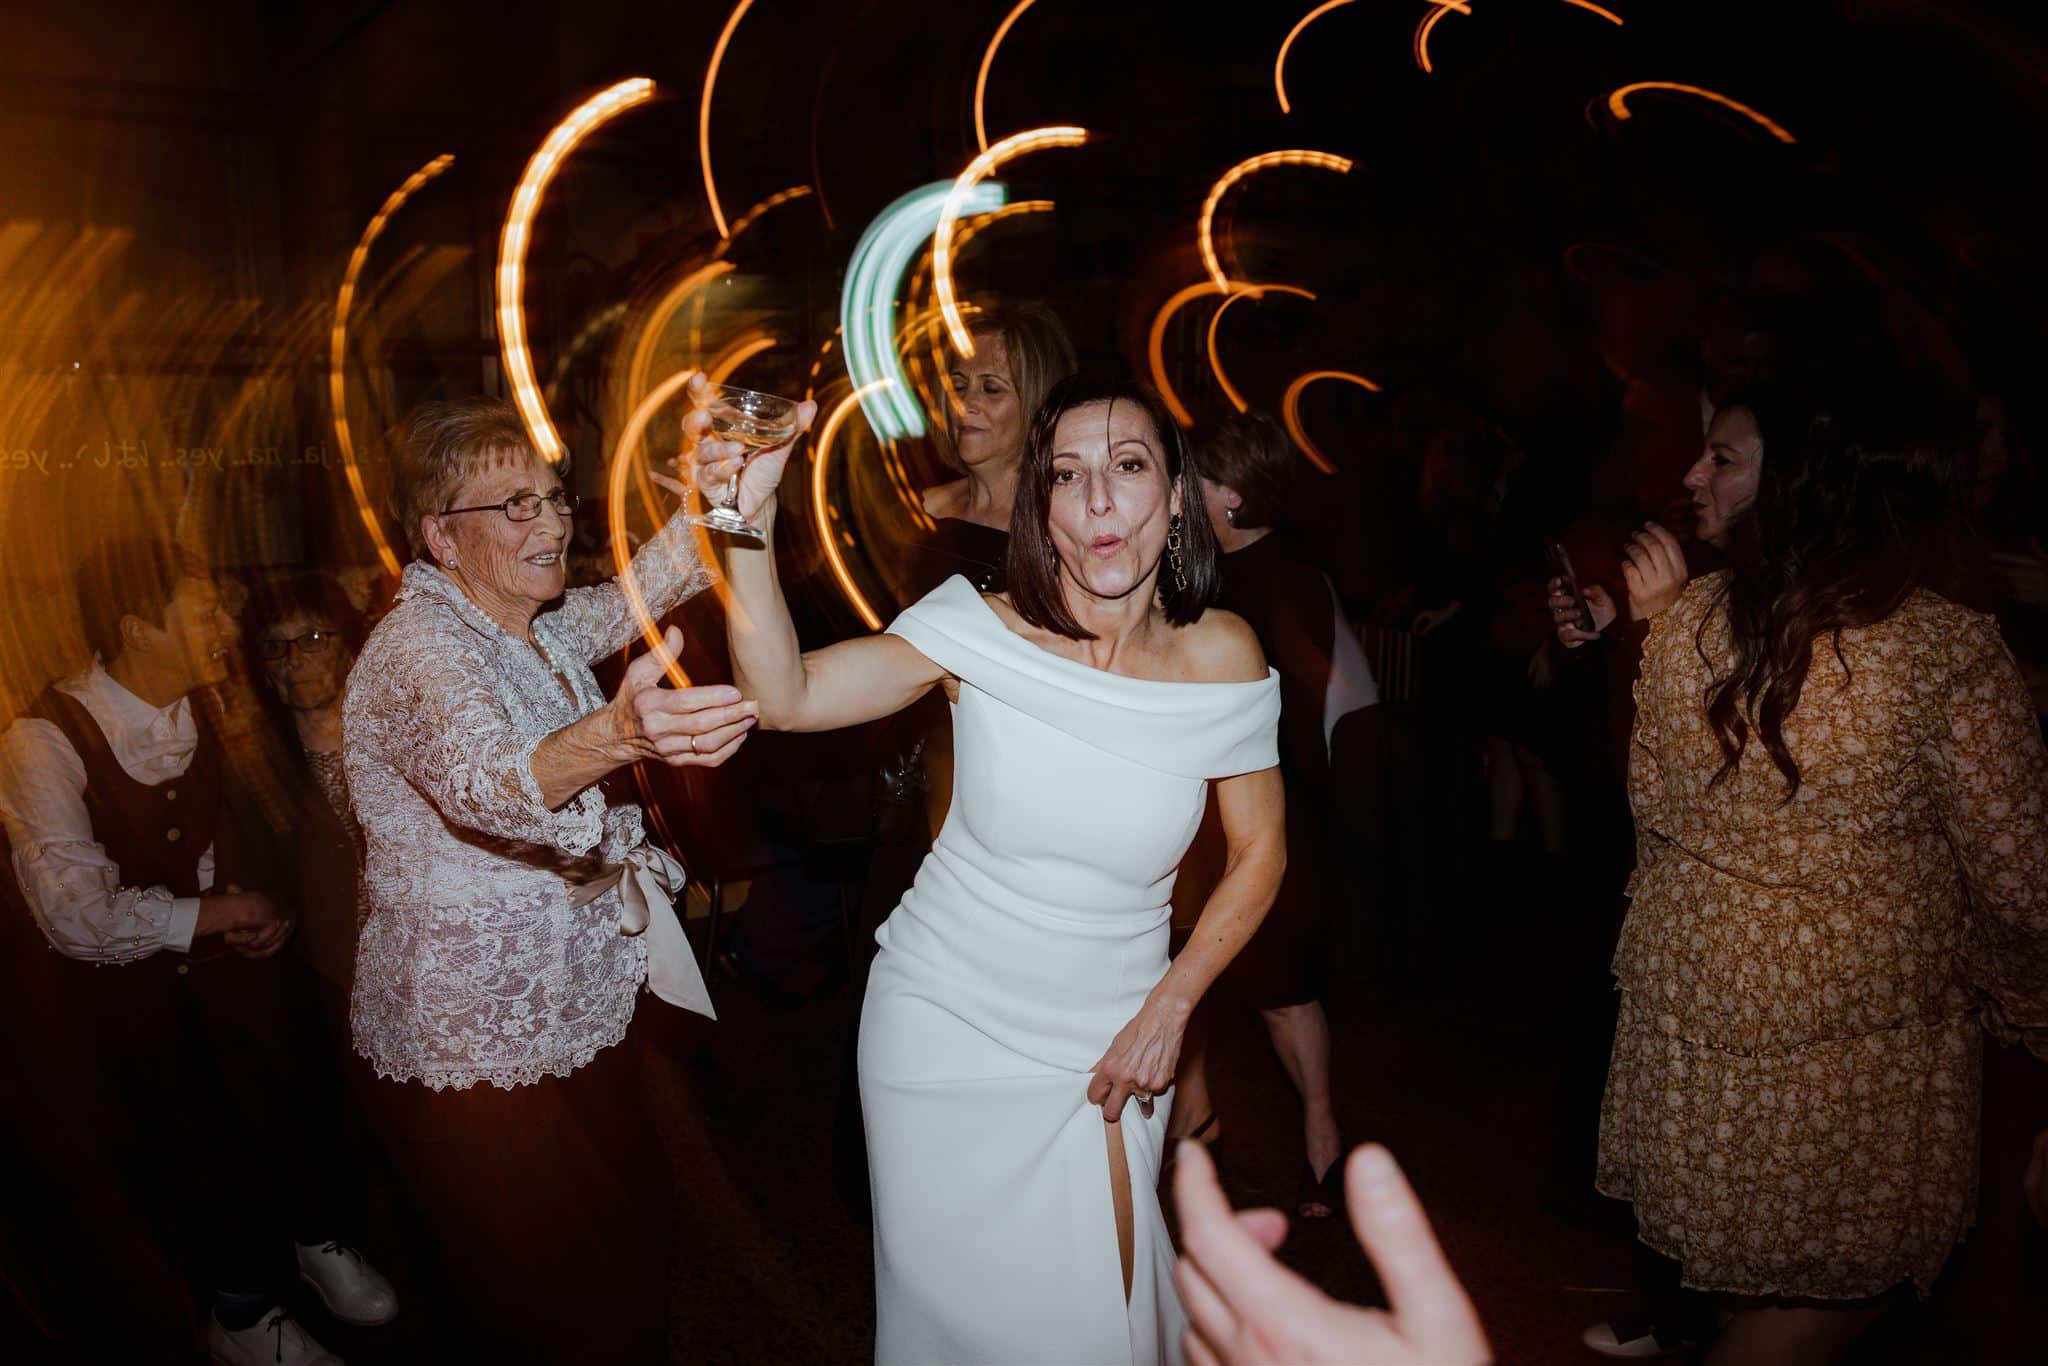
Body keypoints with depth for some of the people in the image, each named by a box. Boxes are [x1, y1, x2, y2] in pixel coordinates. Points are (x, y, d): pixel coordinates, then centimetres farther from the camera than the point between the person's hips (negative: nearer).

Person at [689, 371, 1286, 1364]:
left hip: (1105, 1047, 1)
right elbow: (785, 696, -23)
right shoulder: (984, 633, -14)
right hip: (943, 1027, 0)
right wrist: (750, 521, -36)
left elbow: (1259, 850, 1)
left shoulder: (1220, 656, -10)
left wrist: (1170, 1004, -6)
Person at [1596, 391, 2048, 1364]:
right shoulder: (1949, 650, -18)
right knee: (1832, 1284, 15)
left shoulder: (1686, 624, -5)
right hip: (1857, 1008, -5)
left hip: (1693, 976, 5)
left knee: (1734, 1233, 24)